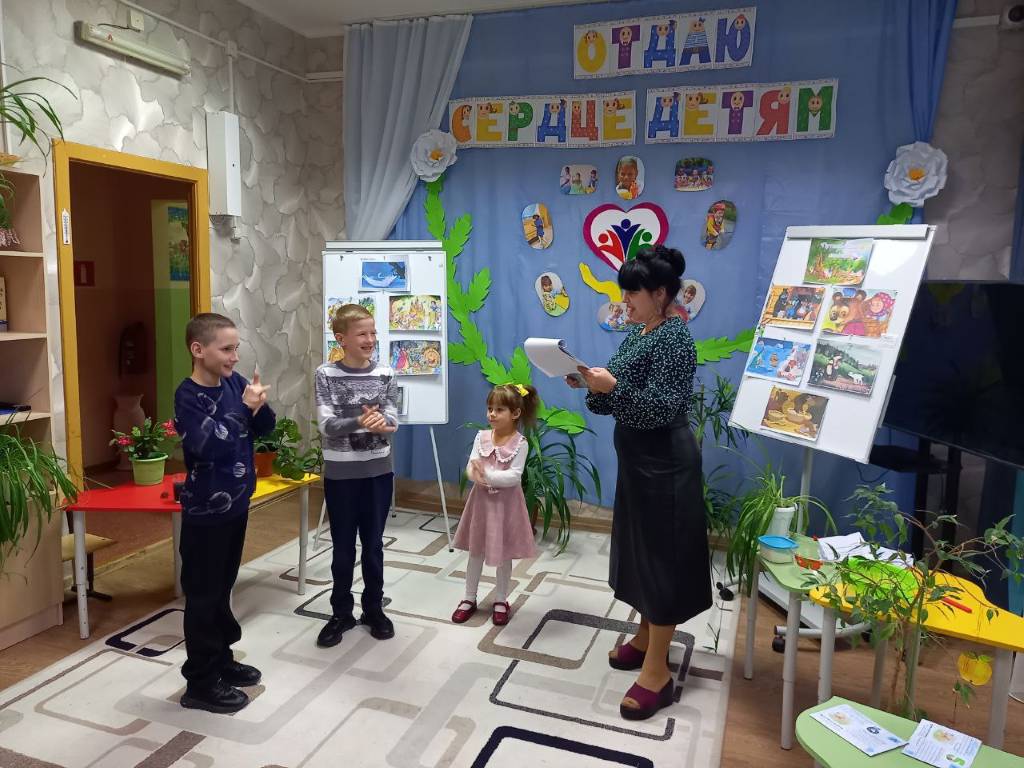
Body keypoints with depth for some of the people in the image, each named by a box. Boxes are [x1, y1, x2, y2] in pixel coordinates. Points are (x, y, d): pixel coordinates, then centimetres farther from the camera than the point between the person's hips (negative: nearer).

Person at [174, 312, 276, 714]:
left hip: (236, 503, 7)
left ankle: (222, 660, 35)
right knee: (203, 595, 5)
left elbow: (266, 427, 5)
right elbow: (211, 446, -29)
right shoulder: (188, 396, -18)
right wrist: (245, 407, -24)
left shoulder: (235, 382, 0)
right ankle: (201, 684, 18)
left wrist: (260, 404, -15)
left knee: (223, 588, 20)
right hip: (205, 511, -7)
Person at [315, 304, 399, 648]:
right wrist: (361, 421, -32)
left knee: (373, 544, 12)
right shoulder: (326, 375, -7)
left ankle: (374, 609, 29)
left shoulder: (385, 374, -1)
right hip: (341, 474, -2)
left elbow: (392, 421, -5)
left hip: (378, 471, 2)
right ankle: (341, 613, 26)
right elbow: (326, 425, -15)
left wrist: (379, 420, -28)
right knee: (343, 547, 9)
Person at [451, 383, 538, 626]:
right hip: (482, 500, 3)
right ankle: (469, 599, 29)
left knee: (504, 554, 10)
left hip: (506, 503, -3)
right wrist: (477, 475, -30)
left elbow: (515, 477, -20)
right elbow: (470, 469, -9)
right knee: (475, 551, 14)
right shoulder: (481, 437, -3)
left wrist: (487, 475, -26)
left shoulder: (520, 443, -13)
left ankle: (501, 601, 27)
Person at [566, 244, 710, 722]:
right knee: (639, 549, 18)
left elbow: (663, 407, -24)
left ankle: (658, 670, 9)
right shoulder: (635, 335, 10)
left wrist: (612, 386, -30)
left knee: (662, 555, -2)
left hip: (664, 462, -9)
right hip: (636, 457, 10)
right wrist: (591, 384, -4)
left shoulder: (675, 339, -17)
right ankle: (646, 639, 34)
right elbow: (619, 400, 13)